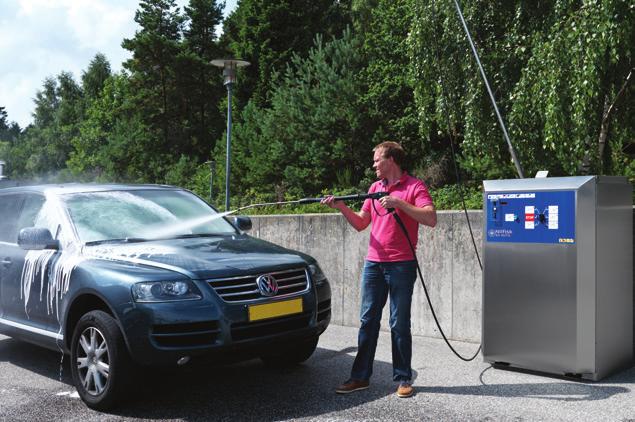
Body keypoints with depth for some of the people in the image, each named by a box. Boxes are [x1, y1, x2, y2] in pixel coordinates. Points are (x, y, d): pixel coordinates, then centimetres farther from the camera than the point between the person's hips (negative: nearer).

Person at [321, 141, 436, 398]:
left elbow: (431, 219, -17)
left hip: (401, 264, -5)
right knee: (368, 321, 6)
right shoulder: (375, 187, 15)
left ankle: (403, 379, 13)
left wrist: (398, 203, -22)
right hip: (373, 263, 6)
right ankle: (360, 377, 13)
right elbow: (360, 224, 16)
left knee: (399, 324, 2)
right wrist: (341, 207, 2)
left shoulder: (414, 186, -4)